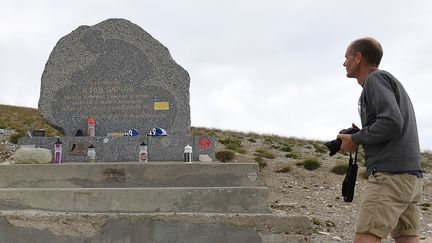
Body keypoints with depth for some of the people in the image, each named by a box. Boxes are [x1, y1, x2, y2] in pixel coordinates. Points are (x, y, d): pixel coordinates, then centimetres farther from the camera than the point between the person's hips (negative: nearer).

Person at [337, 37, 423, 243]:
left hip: (390, 174, -9)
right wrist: (361, 135, 12)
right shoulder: (393, 82, 25)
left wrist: (356, 139, -5)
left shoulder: (376, 79, -3)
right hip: (412, 174, 9)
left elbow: (392, 123, -17)